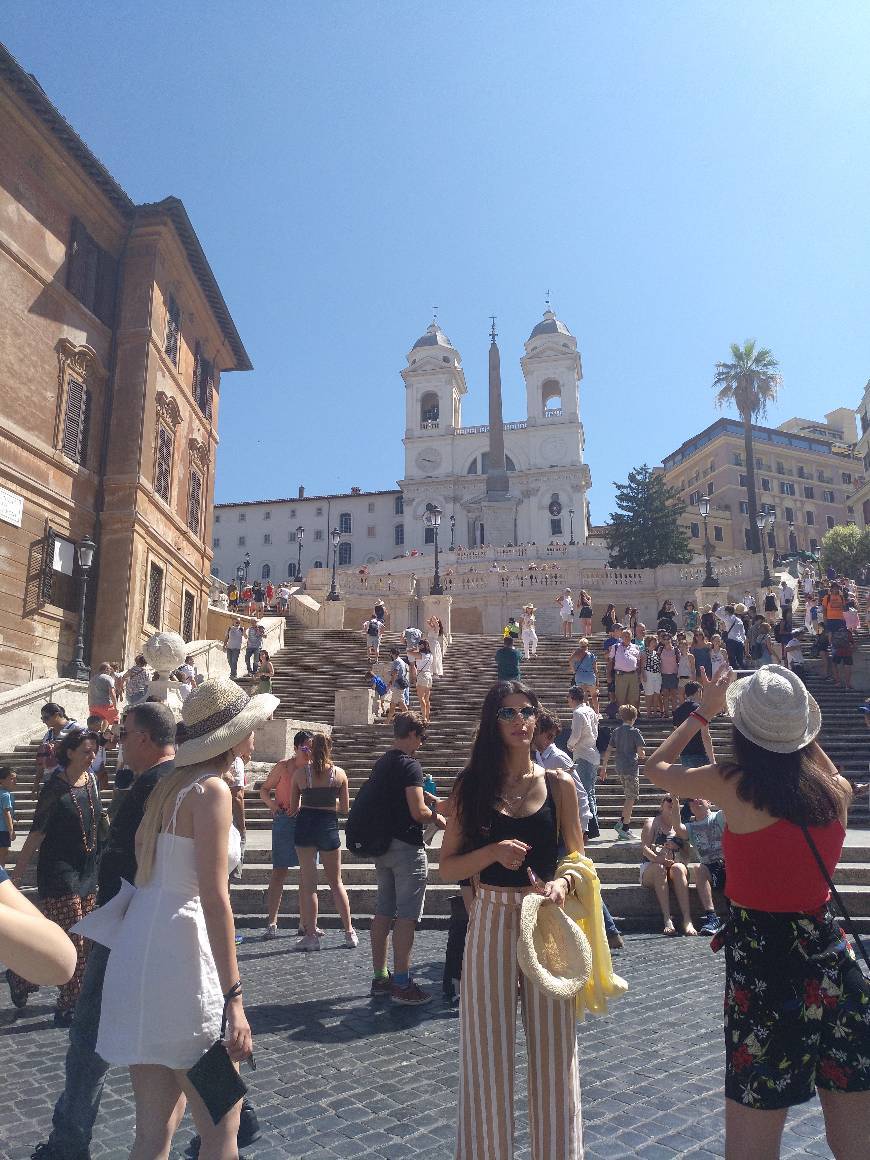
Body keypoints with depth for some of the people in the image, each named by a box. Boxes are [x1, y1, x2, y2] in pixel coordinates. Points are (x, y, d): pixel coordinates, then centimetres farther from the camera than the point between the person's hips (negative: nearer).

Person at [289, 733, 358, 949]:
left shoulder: (299, 773, -1)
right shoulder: (339, 773, -1)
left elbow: (294, 808, 5)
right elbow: (345, 808, 5)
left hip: (305, 825, -1)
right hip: (329, 826, 1)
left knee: (308, 883, 6)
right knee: (336, 882, 14)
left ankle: (311, 935, 7)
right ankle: (349, 933, 18)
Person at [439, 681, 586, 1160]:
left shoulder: (558, 784, 1)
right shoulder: (471, 785, -1)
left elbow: (577, 857, 7)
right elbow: (447, 868, 0)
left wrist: (561, 881, -15)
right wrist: (493, 852, -17)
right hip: (491, 923, 0)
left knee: (551, 1049, 11)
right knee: (489, 1052, 10)